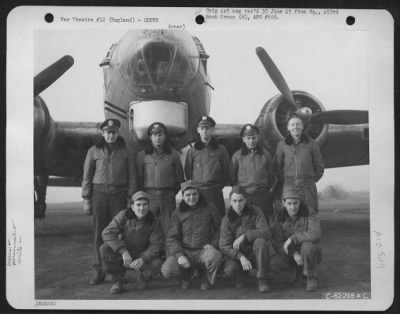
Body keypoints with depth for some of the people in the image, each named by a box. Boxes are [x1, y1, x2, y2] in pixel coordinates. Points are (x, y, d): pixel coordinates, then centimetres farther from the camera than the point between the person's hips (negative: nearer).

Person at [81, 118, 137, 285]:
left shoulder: (125, 152, 8)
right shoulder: (94, 151, 7)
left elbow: (132, 176, 7)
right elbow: (87, 176, 6)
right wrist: (86, 199, 1)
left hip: (119, 194, 0)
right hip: (99, 193, 0)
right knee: (99, 233, 1)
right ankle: (98, 271, 6)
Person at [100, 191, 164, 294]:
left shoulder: (154, 222, -12)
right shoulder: (123, 215, -14)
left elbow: (157, 245, -16)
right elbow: (107, 233, -24)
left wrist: (143, 259, -34)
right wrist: (123, 251, -36)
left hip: (143, 256, 0)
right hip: (122, 255, 0)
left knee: (157, 264, -32)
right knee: (105, 249, -28)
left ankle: (143, 277, 6)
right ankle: (117, 281, -8)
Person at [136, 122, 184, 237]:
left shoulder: (173, 154, 7)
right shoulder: (142, 155, 7)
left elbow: (179, 176, 11)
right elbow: (138, 177, 8)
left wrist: (173, 192, 7)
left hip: (168, 197, 0)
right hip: (149, 196, 0)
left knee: (168, 229, 0)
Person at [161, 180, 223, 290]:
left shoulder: (209, 209, 5)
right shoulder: (177, 213, 6)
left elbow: (220, 229, 14)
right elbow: (172, 238, 2)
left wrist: (213, 244, -4)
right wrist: (179, 255, -16)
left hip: (204, 251, -1)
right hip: (184, 252, 1)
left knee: (215, 256, -37)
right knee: (167, 270, -26)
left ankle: (206, 277, 0)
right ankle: (186, 274, 13)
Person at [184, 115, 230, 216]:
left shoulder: (220, 149, 3)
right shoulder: (192, 151, 6)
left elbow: (226, 170, 9)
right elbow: (188, 172, 11)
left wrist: (220, 185, 8)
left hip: (215, 193, -1)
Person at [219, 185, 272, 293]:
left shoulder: (255, 212, -6)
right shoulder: (227, 219, -6)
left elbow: (266, 232, -20)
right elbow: (224, 246, -13)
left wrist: (244, 236, -29)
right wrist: (241, 257, -29)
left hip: (255, 254, 0)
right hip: (236, 255, 0)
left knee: (260, 241, -32)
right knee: (229, 269, -32)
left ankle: (261, 279, -19)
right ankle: (239, 277, 7)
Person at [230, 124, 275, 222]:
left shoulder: (265, 155, 4)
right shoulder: (237, 156, 2)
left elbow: (271, 175, 10)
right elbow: (232, 178, 8)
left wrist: (266, 190, 9)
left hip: (262, 197, 1)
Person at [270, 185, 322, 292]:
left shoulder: (310, 213, -18)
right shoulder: (279, 218, -9)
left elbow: (315, 235, -32)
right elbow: (277, 243, -14)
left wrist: (292, 238, -31)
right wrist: (294, 254, -29)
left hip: (310, 254, -3)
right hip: (290, 255, 3)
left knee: (307, 246, -38)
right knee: (273, 263, -25)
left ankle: (311, 277, -11)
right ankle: (300, 269, 4)